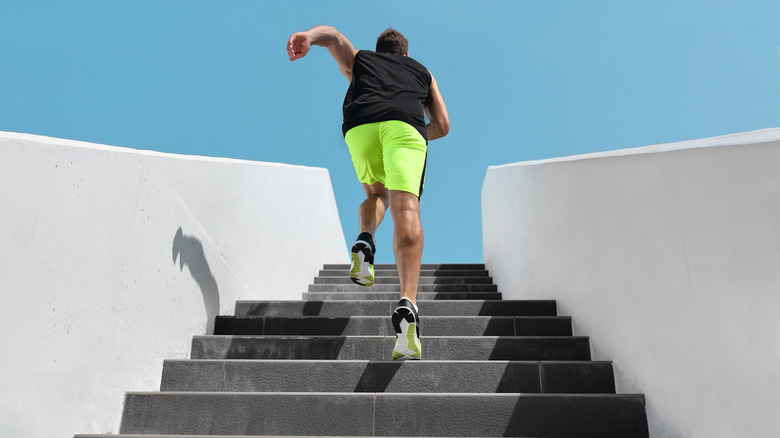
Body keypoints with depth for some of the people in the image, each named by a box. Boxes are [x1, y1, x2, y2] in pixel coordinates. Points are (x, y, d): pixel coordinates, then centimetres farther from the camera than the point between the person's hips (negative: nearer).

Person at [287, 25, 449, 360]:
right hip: (405, 125, -1)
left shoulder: (359, 60, 38)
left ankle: (364, 243, -6)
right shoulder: (423, 72, 38)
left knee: (376, 194, 26)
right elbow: (442, 126, 29)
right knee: (406, 210, -17)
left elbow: (333, 35, 17)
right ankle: (407, 303, -37)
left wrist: (308, 37, -4)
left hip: (360, 126, 1)